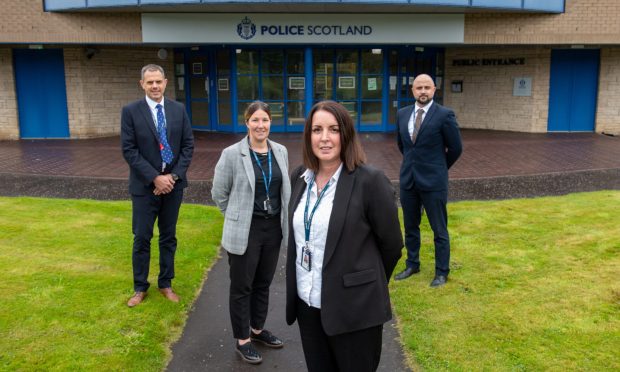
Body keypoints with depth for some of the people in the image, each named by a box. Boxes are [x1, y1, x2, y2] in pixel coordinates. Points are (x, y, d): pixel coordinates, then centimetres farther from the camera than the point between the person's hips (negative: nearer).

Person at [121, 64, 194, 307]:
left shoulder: (179, 109, 2)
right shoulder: (131, 111, -6)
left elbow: (188, 144, 2)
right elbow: (129, 150, -9)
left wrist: (174, 175, -10)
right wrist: (154, 178, -16)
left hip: (173, 183, 3)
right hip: (145, 185, -2)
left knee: (168, 237, 12)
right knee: (142, 238, 6)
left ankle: (165, 284, 26)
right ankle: (140, 287, 22)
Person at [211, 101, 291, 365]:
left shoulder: (280, 152, 3)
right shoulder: (232, 154, -12)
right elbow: (219, 193, -4)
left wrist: (282, 220, 12)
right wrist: (238, 217, 2)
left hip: (274, 228, 5)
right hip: (245, 231, -5)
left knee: (263, 284, 19)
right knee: (242, 287, 8)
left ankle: (258, 330, 37)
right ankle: (242, 341, 23)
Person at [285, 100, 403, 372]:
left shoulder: (370, 181, -14)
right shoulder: (300, 177, 3)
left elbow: (391, 244, -6)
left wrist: (367, 286, 7)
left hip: (354, 308, -5)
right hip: (307, 302, 5)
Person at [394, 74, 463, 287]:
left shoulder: (444, 115, -10)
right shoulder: (402, 114, 5)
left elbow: (456, 149, -2)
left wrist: (439, 168, 10)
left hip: (433, 181, -5)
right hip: (408, 179, 5)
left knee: (439, 230, 5)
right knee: (410, 227, 16)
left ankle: (442, 272, 18)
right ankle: (412, 265, 31)